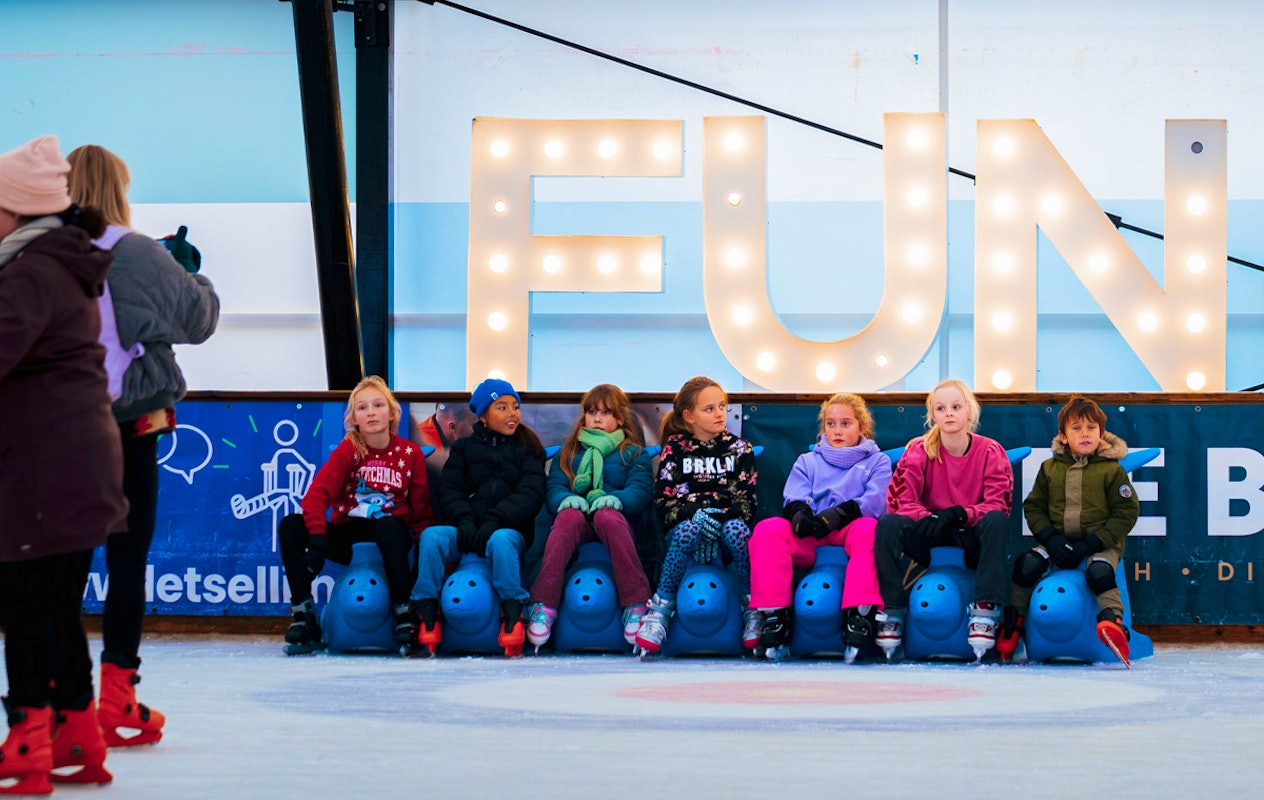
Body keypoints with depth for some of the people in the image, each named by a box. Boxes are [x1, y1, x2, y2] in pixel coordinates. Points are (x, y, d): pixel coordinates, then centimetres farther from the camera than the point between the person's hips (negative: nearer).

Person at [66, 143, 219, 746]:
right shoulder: (138, 255, -10)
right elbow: (198, 318, -3)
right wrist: (193, 272, 15)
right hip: (127, 424, -3)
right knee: (128, 559, 3)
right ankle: (117, 702, 3)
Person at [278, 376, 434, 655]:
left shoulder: (410, 453, 1)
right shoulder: (347, 451, -3)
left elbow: (421, 508, 3)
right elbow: (318, 493, -17)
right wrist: (318, 539, -34)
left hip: (390, 535, -1)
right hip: (347, 535, 1)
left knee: (387, 525, -38)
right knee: (290, 525, -22)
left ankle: (403, 614, -31)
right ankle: (304, 615, -19)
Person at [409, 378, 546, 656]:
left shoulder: (527, 448, 13)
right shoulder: (464, 448, 19)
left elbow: (530, 495, -1)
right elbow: (448, 490, 7)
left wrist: (494, 521, -17)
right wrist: (464, 521, -15)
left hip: (509, 530, -2)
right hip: (466, 530, 2)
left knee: (500, 540, -37)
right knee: (431, 536, -28)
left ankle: (513, 622, -37)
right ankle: (426, 622, -30)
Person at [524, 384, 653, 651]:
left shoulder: (633, 454, 19)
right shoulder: (568, 454, 26)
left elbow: (640, 494, 3)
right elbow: (553, 487, 11)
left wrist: (616, 499, -20)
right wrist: (566, 498, -14)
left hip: (615, 521, -1)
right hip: (578, 524, 1)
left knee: (607, 516, -38)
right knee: (569, 517, -36)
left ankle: (636, 606, -47)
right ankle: (543, 606, -48)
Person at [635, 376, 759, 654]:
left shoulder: (739, 448, 9)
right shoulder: (675, 448, 6)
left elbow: (747, 499, 0)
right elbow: (663, 500, -2)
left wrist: (719, 520, -19)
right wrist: (696, 516, -22)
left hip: (728, 520, 1)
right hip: (686, 521, -1)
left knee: (736, 528, -36)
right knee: (688, 529, -37)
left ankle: (753, 609, -26)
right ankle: (659, 610, -33)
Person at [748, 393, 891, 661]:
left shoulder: (876, 461, 20)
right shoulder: (808, 462, 28)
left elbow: (875, 501, 0)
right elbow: (795, 498, 9)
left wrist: (840, 513, -21)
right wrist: (798, 512, -18)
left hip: (850, 530, -2)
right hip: (809, 538, 2)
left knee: (868, 528, -38)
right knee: (768, 529, -27)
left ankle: (860, 614, -46)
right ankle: (774, 616, -32)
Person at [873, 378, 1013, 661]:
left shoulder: (990, 451, -4)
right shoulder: (919, 450, -1)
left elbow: (998, 505, -11)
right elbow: (899, 501, -8)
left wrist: (959, 514, -28)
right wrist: (930, 519, -27)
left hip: (972, 537, -1)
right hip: (929, 537, 1)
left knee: (997, 520, -33)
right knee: (889, 523, -27)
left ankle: (985, 612, -34)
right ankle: (891, 612, -23)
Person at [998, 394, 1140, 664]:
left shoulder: (1111, 470, -1)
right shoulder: (1050, 469, 9)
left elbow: (1126, 512, -4)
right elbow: (1033, 507, 10)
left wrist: (1091, 545, -14)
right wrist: (1050, 538, -10)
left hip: (1100, 543, -3)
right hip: (1058, 539, 3)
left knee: (1099, 571, -35)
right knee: (1027, 564, -20)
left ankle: (1113, 621, -36)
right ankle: (1012, 622, -8)